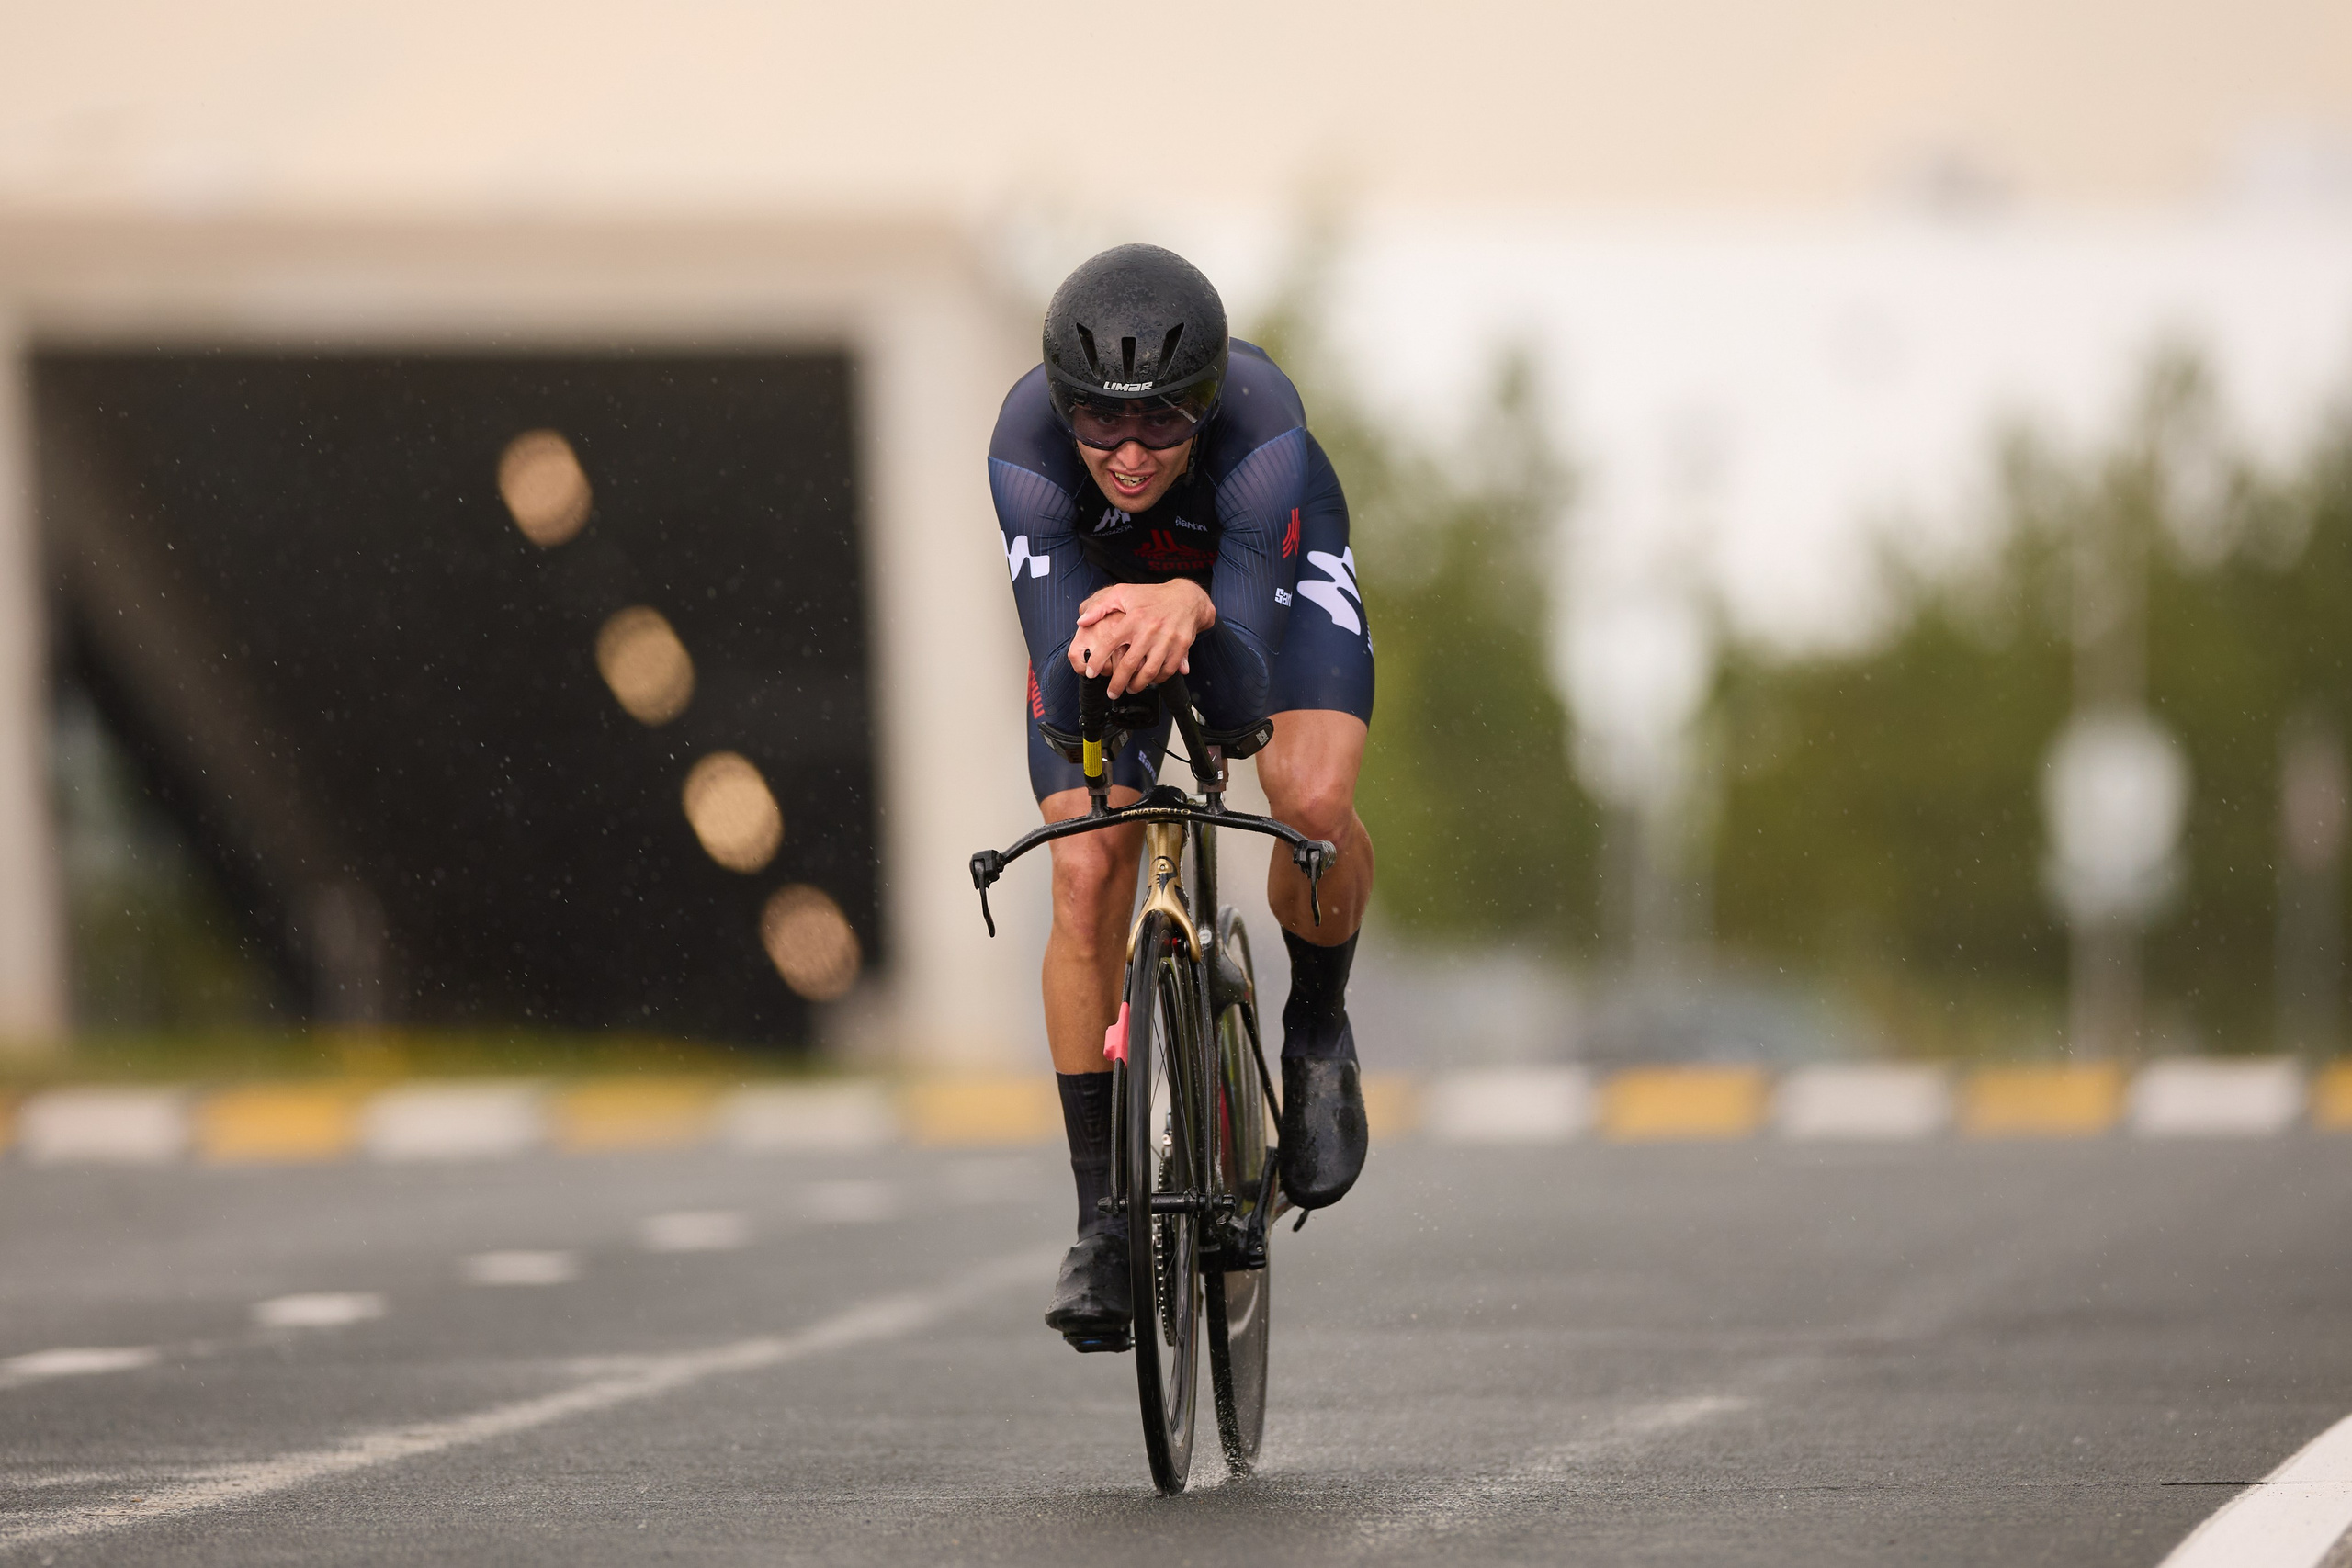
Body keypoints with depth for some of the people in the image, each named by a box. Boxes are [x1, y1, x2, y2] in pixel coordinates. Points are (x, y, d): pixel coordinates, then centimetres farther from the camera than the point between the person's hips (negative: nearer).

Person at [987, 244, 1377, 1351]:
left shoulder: (1259, 419, -42)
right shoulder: (1028, 439, -38)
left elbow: (1246, 685, -50)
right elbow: (1054, 646, -47)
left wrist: (1192, 611, -73)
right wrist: (1094, 652, -70)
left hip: (1270, 555, -1)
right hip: (1101, 572, 1)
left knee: (1315, 805, -28)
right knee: (1086, 877, -14)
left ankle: (1318, 1029, 4)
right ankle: (1102, 1221, 0)